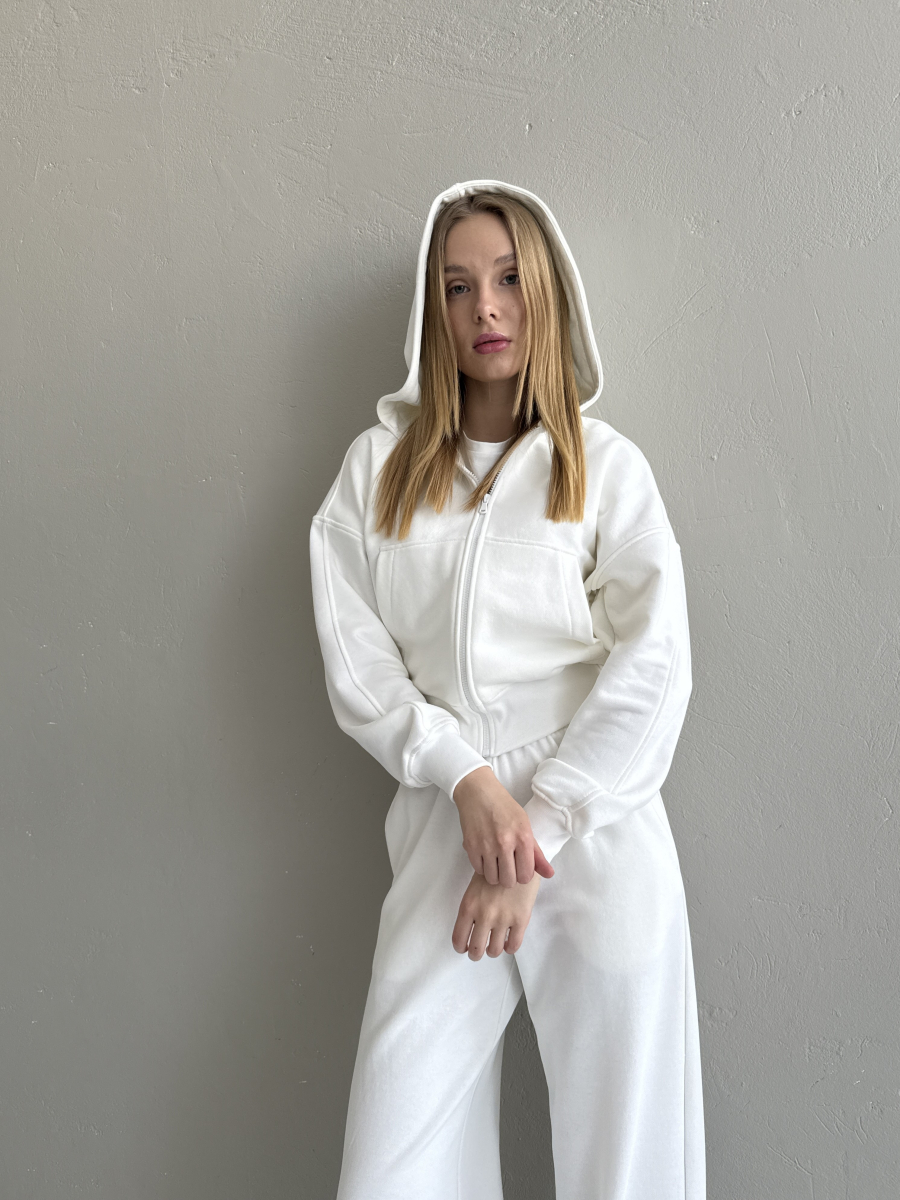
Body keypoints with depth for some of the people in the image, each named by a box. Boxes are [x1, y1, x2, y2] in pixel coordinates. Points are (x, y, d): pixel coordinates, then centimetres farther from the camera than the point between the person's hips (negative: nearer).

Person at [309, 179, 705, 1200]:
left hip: (599, 831, -1)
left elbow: (652, 668, -3)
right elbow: (354, 662, 4)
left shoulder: (604, 465, 6)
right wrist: (468, 778, -10)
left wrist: (542, 835, -10)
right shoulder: (378, 467, 11)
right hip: (443, 828, 1)